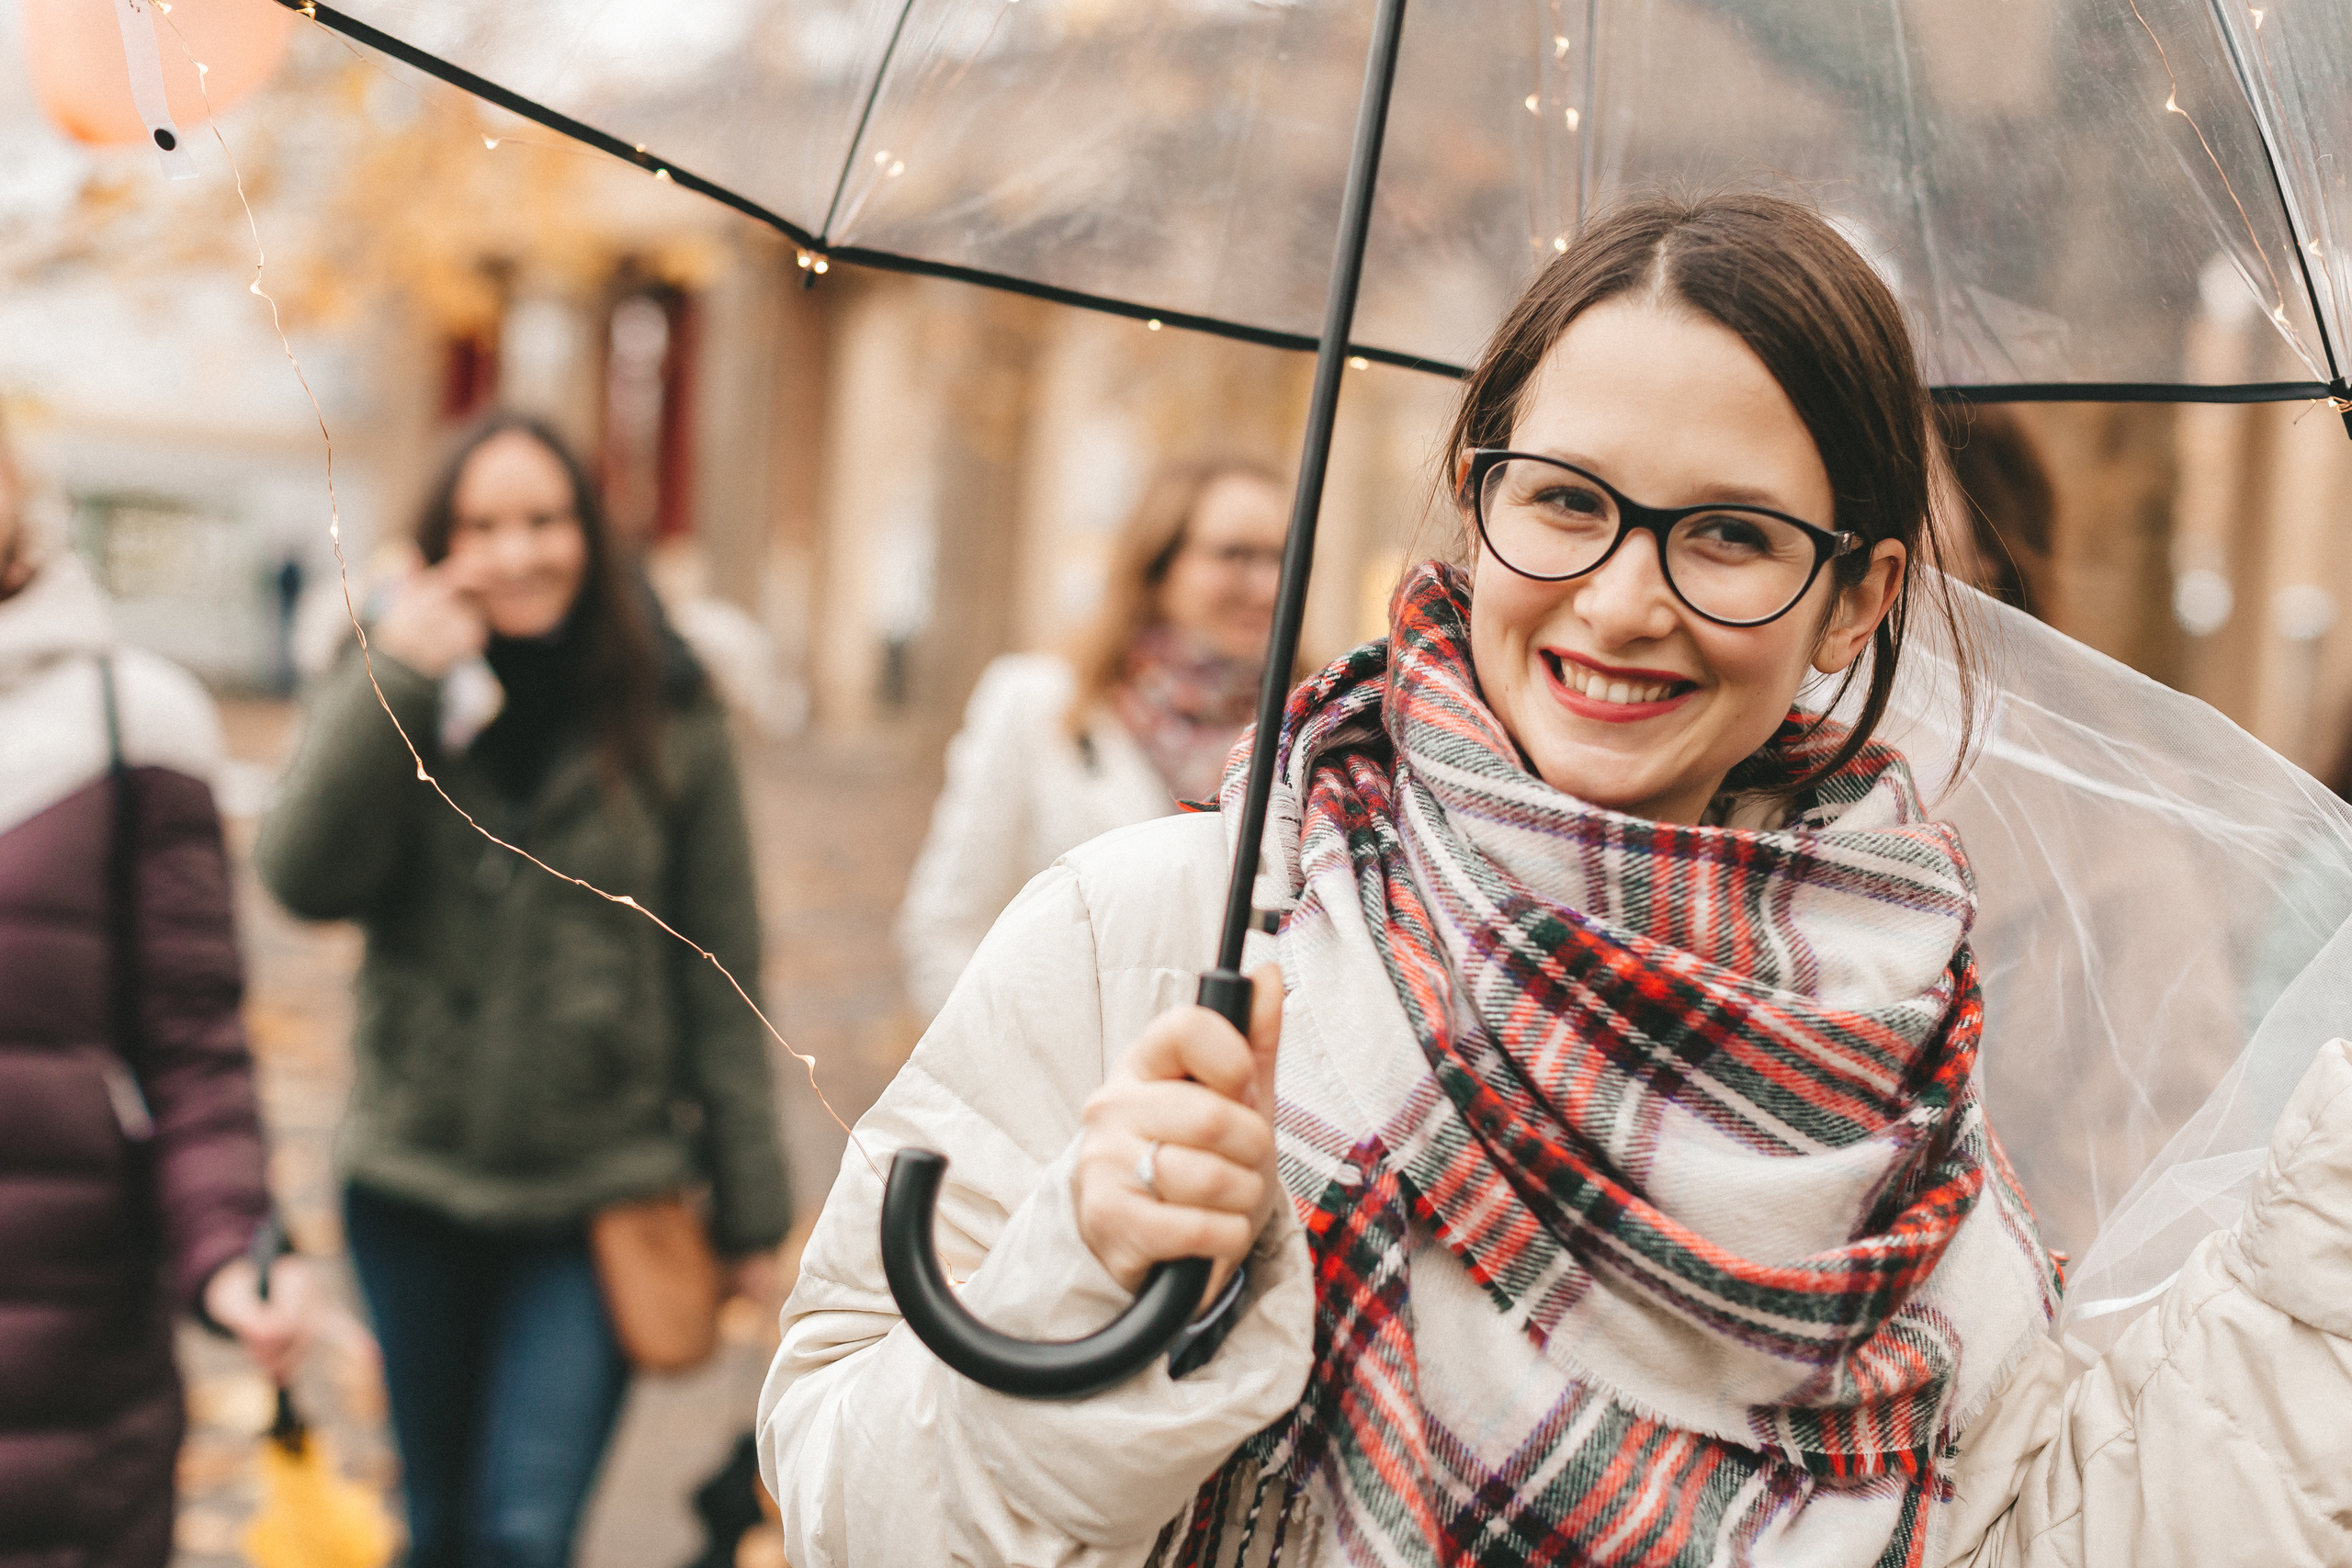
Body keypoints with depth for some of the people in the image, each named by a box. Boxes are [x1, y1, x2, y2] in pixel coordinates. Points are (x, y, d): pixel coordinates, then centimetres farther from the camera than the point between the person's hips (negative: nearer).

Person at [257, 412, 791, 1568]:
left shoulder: (666, 721, -3)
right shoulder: (391, 695, 2)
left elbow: (721, 977, -1)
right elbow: (304, 879, -15)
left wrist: (750, 1208, 0)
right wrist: (398, 677, -21)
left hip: (602, 1198, -2)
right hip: (412, 1181, 3)